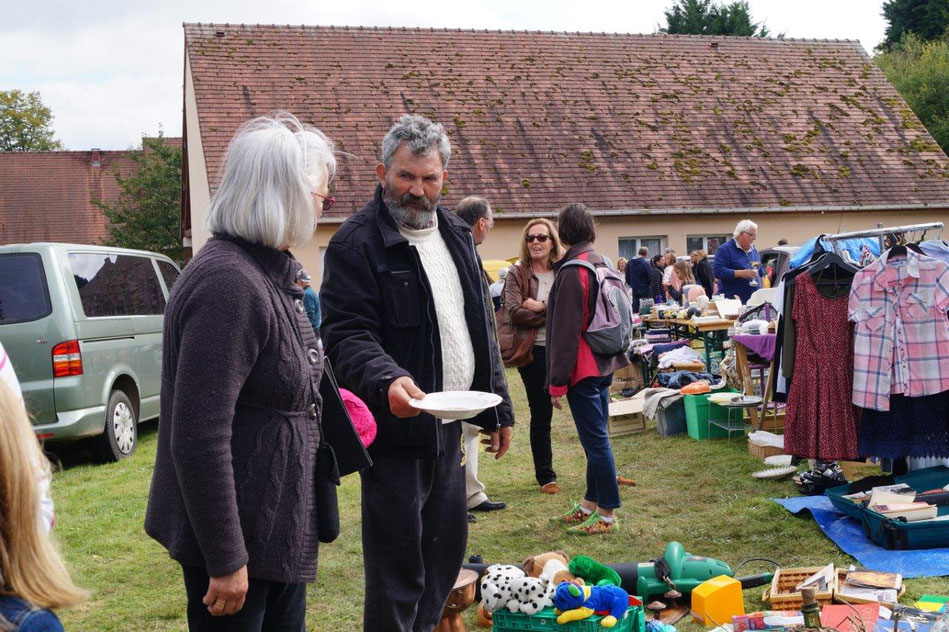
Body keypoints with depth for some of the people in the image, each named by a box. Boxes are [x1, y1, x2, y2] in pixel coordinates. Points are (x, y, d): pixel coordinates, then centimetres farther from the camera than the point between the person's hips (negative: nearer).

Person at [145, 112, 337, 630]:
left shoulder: (272, 274, 9)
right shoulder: (229, 285, -24)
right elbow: (199, 440, -26)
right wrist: (225, 561, -22)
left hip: (281, 529, 10)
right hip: (241, 539, -10)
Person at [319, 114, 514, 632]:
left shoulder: (456, 236, 12)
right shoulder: (356, 243, -11)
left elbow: (480, 330, 19)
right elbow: (345, 336, -18)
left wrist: (497, 409, 18)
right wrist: (387, 379, -37)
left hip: (450, 427, 7)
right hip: (396, 428, -7)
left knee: (446, 549, 16)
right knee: (398, 568, 0)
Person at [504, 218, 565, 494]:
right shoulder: (517, 273, 1)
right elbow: (514, 312, -12)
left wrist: (541, 306, -16)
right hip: (534, 352, -2)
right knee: (540, 416, 7)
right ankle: (545, 475, 19)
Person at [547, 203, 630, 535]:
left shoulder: (572, 271, -17)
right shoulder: (601, 262, 11)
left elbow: (566, 330, -19)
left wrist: (557, 380, -15)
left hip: (583, 368, -9)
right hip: (604, 363, 10)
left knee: (595, 440, -5)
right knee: (596, 436, 15)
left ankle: (606, 514, 1)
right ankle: (591, 503, 26)